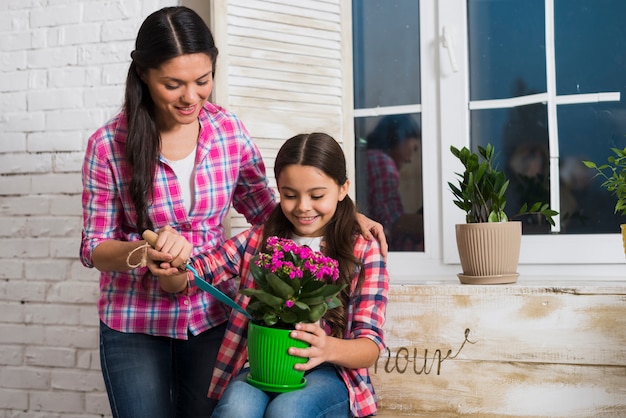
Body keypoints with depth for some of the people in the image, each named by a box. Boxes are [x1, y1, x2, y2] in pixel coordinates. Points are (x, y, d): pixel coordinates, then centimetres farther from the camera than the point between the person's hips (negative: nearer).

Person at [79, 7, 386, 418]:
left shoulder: (229, 130, -5)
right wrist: (141, 252, -27)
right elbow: (95, 247, -5)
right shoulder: (109, 145, -13)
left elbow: (267, 209, 7)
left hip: (212, 315, 2)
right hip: (135, 323, -2)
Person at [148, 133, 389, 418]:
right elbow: (181, 281, 4)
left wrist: (329, 348, -26)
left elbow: (371, 346, -3)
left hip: (327, 374, -1)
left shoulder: (364, 253, 3)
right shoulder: (257, 241, 10)